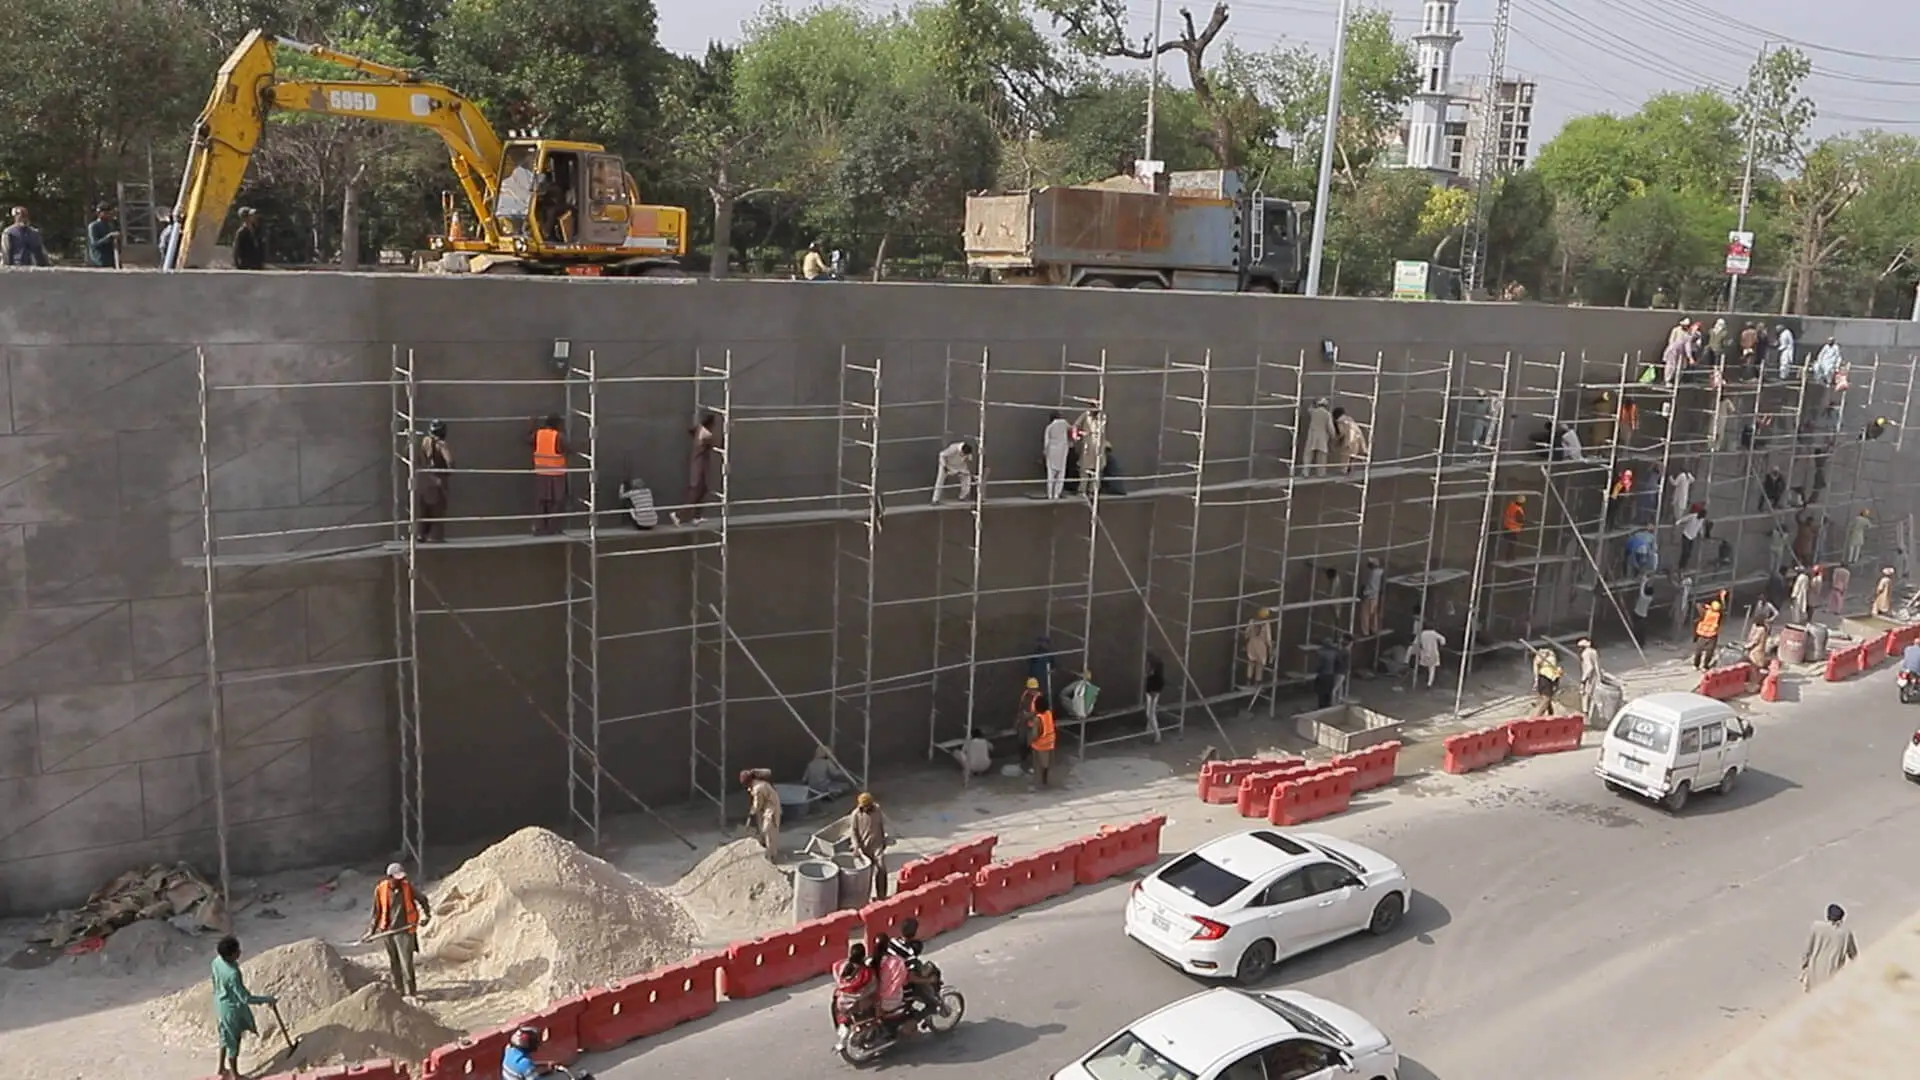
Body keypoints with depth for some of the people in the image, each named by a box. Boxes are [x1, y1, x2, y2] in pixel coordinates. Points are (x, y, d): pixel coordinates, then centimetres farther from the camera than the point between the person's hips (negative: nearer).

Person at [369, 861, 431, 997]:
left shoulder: (408, 887, -7)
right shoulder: (380, 889, -5)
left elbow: (422, 900, 9)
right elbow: (377, 911, 6)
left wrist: (426, 914, -2)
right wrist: (371, 930, 7)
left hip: (404, 930, -2)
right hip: (388, 931, 2)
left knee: (406, 962, -8)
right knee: (393, 963, 12)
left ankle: (410, 991, -3)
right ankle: (399, 990, 24)